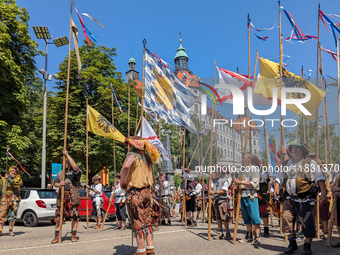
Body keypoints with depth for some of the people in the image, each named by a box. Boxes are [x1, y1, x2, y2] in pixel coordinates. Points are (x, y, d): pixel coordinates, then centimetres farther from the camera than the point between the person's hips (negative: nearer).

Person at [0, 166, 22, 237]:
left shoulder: (18, 179, 9)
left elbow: (16, 183, -12)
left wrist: (8, 179, -12)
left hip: (14, 200, -1)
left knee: (12, 216, -1)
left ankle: (11, 231, 8)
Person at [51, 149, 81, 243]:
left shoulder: (75, 173, 0)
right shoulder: (60, 174, 17)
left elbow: (75, 166, -22)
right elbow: (55, 183, 22)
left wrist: (67, 154, -18)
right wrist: (59, 184, -4)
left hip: (73, 198, -4)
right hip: (61, 198, 4)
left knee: (75, 216, 1)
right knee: (59, 217, 2)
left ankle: (73, 235, 12)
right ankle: (57, 236, 9)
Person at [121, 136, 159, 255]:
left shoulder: (133, 155, -7)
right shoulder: (147, 157, 16)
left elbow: (126, 166, -31)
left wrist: (123, 181, -17)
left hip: (135, 193, -7)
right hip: (147, 192, 7)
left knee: (138, 223, -2)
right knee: (147, 222, 13)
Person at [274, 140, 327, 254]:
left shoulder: (310, 163, 3)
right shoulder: (286, 164, 15)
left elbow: (320, 177, -4)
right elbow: (279, 177, 18)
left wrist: (323, 191, -16)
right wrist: (276, 188, 0)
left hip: (305, 199, -4)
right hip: (289, 199, 4)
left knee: (307, 222, -2)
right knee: (286, 219, 0)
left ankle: (307, 245, 13)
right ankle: (292, 244, 15)